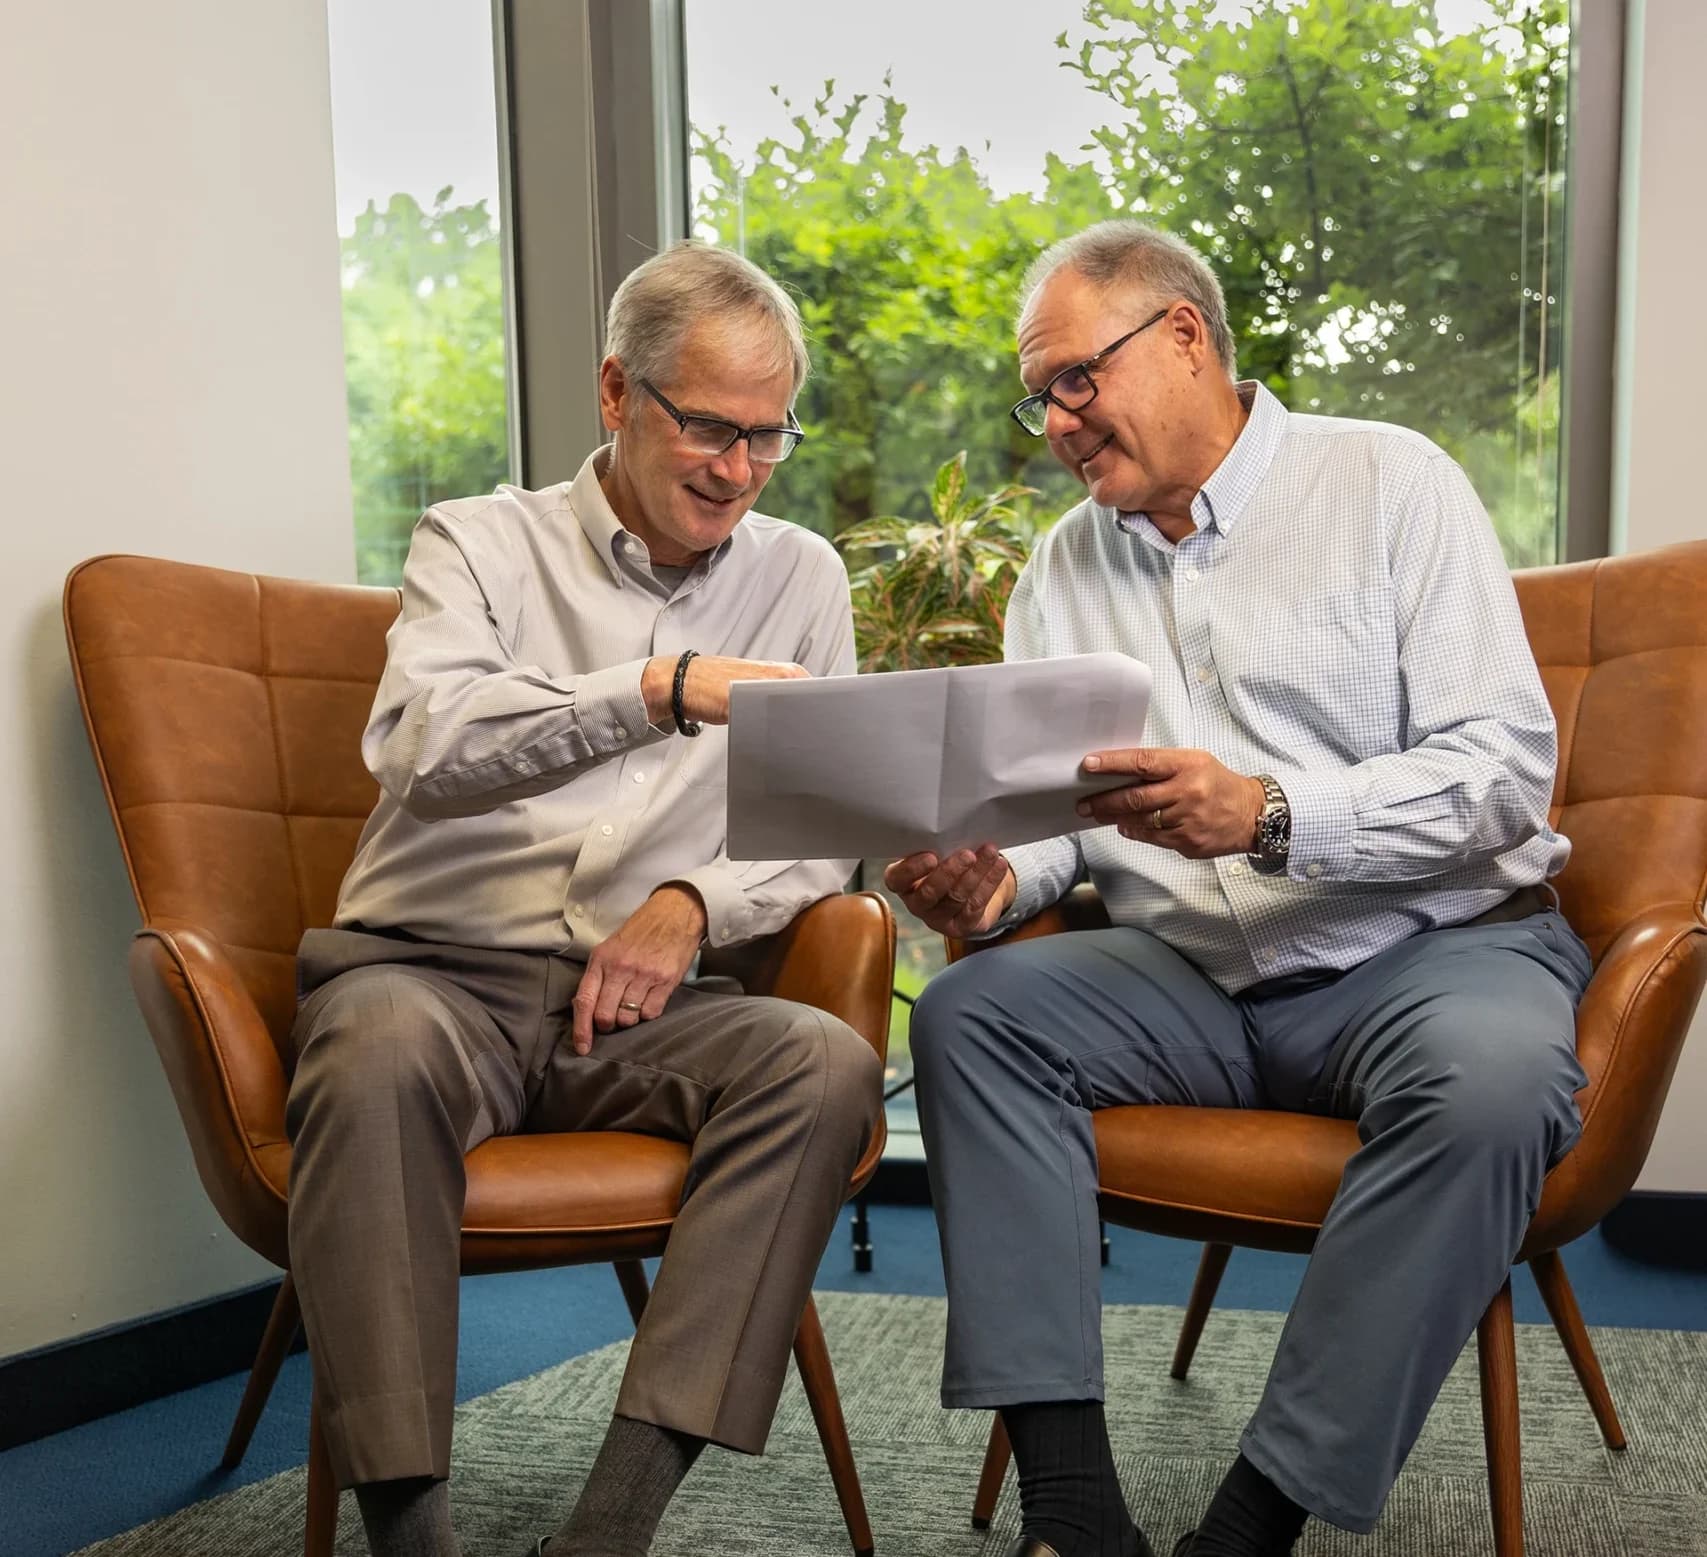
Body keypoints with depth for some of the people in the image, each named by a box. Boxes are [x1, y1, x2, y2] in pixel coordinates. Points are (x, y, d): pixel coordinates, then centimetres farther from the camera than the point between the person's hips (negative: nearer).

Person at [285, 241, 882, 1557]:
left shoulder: (800, 577, 14)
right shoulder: (482, 541, 6)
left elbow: (827, 835, 12)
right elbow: (425, 745, -16)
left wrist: (697, 901, -9)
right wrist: (662, 690, -30)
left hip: (633, 1006, 3)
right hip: (432, 969, -2)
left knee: (830, 1065, -27)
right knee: (382, 1055, -36)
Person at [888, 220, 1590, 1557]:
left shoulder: (1389, 483, -2)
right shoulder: (1065, 571, 13)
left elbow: (1507, 767, -11)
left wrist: (1270, 818, -27)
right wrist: (991, 880, -15)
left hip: (1431, 943, -3)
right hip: (1192, 980, 4)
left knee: (1491, 1080, -35)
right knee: (970, 1014, -20)